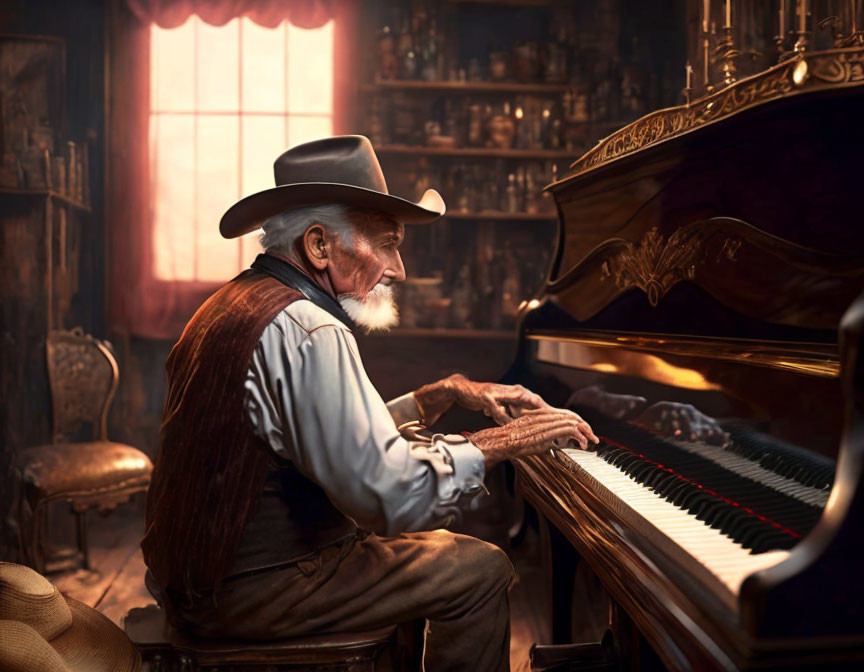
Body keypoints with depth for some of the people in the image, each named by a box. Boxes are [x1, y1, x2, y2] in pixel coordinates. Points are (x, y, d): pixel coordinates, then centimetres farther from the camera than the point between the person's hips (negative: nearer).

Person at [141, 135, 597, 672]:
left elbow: (349, 440, 14)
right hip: (249, 592, -10)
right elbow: (395, 496, -28)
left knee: (419, 547, 25)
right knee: (482, 570, -4)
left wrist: (443, 394, 5)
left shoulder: (241, 302, 10)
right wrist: (500, 442, -16)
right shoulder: (309, 333, -23)